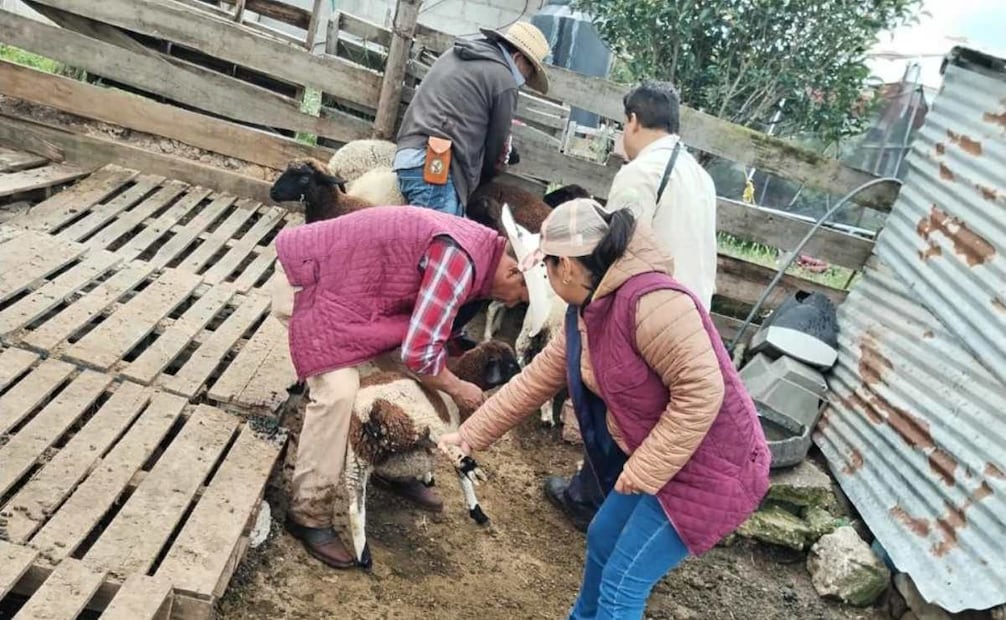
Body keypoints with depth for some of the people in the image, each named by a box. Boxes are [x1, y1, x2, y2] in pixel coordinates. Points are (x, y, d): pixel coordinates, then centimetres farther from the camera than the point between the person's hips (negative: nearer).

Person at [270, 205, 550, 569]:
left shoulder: (479, 247, 3)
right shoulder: (461, 258, -28)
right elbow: (420, 352, -28)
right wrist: (458, 389, -11)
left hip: (344, 281, 10)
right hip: (307, 281, -10)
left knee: (389, 365, 11)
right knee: (338, 390, -19)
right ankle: (308, 513, -6)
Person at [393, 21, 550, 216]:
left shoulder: (453, 55, 25)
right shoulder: (504, 80, 1)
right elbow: (495, 143, 9)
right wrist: (477, 179, 28)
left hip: (408, 157, 9)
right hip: (436, 166, -9)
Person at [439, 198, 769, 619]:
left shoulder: (650, 301, -29)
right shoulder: (587, 312, 3)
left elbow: (701, 392, -30)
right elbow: (537, 379, 10)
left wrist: (644, 470, -23)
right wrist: (471, 434, 14)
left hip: (707, 469, -9)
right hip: (656, 461, 9)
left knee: (622, 585, -2)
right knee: (603, 539, 23)